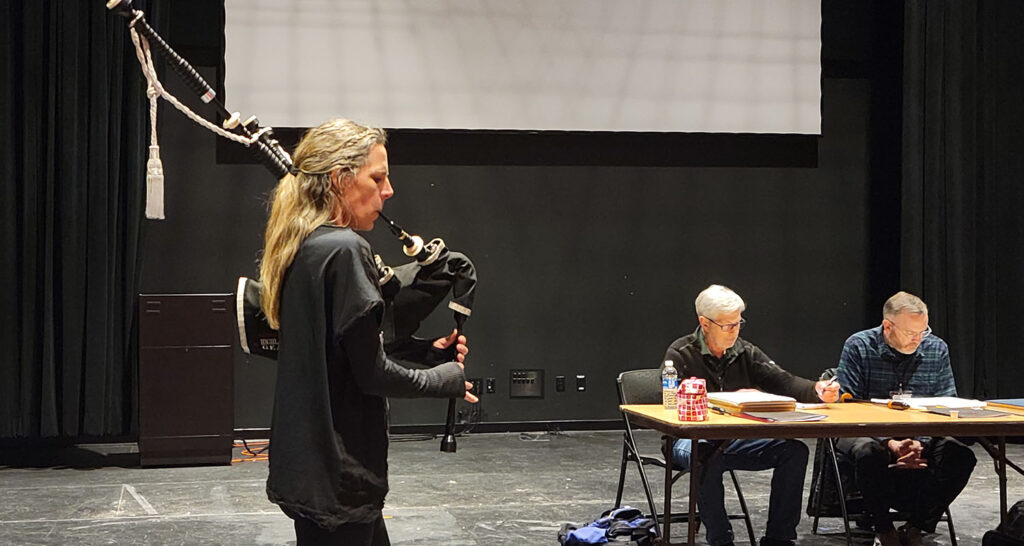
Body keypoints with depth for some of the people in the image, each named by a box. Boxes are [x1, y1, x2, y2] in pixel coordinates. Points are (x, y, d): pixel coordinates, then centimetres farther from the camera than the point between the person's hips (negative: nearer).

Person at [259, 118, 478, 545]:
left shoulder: (303, 248, 11)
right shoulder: (344, 250, -18)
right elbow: (371, 373, -18)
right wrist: (446, 379, -3)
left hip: (307, 461, 10)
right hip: (336, 474, -10)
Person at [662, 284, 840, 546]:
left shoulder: (745, 353, 10)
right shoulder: (680, 355, -6)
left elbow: (783, 381, -1)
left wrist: (817, 390, -21)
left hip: (736, 439, 6)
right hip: (691, 438, -5)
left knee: (795, 450, -13)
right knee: (708, 456, -40)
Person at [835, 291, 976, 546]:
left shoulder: (937, 349, 4)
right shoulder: (858, 347, -7)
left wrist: (921, 442, -19)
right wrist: (890, 444, -25)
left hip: (922, 436, 3)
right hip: (870, 433, -3)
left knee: (960, 455, -25)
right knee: (870, 452, -38)